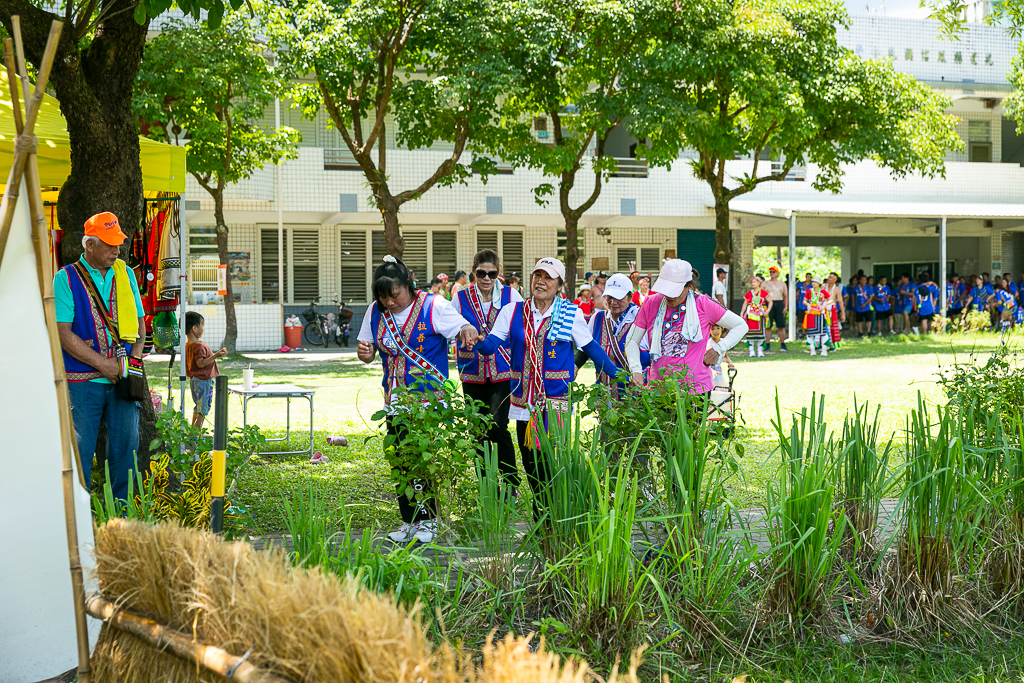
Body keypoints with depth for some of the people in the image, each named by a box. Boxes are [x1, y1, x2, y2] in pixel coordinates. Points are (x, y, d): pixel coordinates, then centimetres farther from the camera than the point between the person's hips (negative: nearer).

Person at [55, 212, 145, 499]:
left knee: (126, 445, 6)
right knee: (80, 450, 0)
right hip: (82, 381, -4)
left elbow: (139, 322, 16)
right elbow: (63, 333, -9)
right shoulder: (66, 279, -3)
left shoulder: (125, 274, 12)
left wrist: (135, 357, -1)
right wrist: (101, 363, -13)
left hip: (122, 379, 4)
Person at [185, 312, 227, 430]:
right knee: (203, 409, -3)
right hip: (203, 380, -10)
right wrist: (216, 356, -27)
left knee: (197, 407, 18)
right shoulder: (199, 346, -20)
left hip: (193, 380, 10)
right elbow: (201, 363, -26)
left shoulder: (188, 345, 9)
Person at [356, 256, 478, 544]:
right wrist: (364, 352, -8)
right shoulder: (376, 311, 6)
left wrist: (468, 331, -35)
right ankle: (410, 520, 16)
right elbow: (369, 352, 16)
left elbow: (466, 329, -10)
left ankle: (428, 520, 6)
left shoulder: (434, 306, -8)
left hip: (429, 397, -5)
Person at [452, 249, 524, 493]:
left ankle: (511, 484, -1)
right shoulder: (461, 298, 2)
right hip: (473, 375, 2)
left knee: (497, 426, -15)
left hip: (503, 372, -2)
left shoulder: (511, 296, -1)